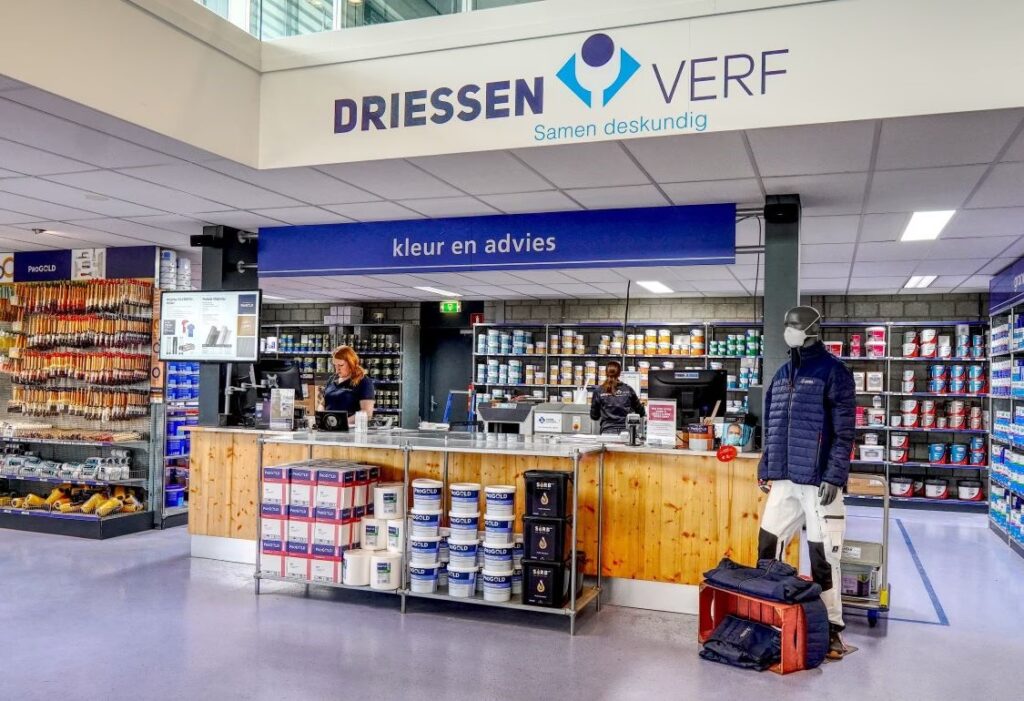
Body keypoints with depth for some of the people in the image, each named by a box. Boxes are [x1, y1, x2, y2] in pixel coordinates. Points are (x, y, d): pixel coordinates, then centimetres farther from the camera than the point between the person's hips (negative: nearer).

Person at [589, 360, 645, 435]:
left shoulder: (598, 391, 2)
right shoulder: (628, 389, 4)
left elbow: (594, 416, 9)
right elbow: (641, 412, 13)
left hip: (607, 431, -1)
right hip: (626, 430, 1)